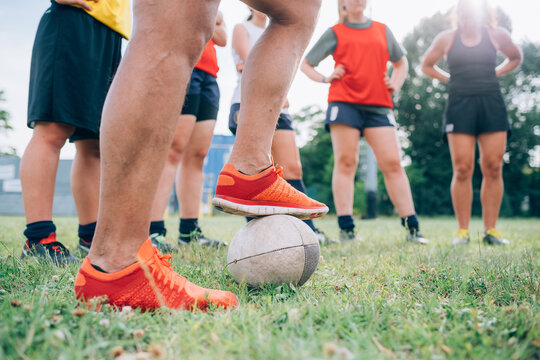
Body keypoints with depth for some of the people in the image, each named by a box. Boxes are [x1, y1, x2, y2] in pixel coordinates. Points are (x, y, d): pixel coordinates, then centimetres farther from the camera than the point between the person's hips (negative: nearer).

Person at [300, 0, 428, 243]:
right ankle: (346, 228, -6)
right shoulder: (335, 33, 13)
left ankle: (412, 227, -3)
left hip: (378, 106, 2)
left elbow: (401, 62, 31)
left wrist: (396, 84, 12)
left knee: (392, 163, -6)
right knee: (345, 162, -7)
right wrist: (325, 78, -2)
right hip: (344, 103, -2)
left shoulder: (382, 31, 20)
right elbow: (306, 64, 16)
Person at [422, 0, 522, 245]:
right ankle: (463, 230, -1)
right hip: (460, 104, -1)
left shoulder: (496, 35, 9)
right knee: (462, 169, -7)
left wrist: (495, 73, 10)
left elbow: (515, 58, 26)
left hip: (491, 103, 1)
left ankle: (490, 229, 5)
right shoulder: (447, 38, 8)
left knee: (493, 168, -3)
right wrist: (449, 78, 8)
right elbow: (427, 65, 21)